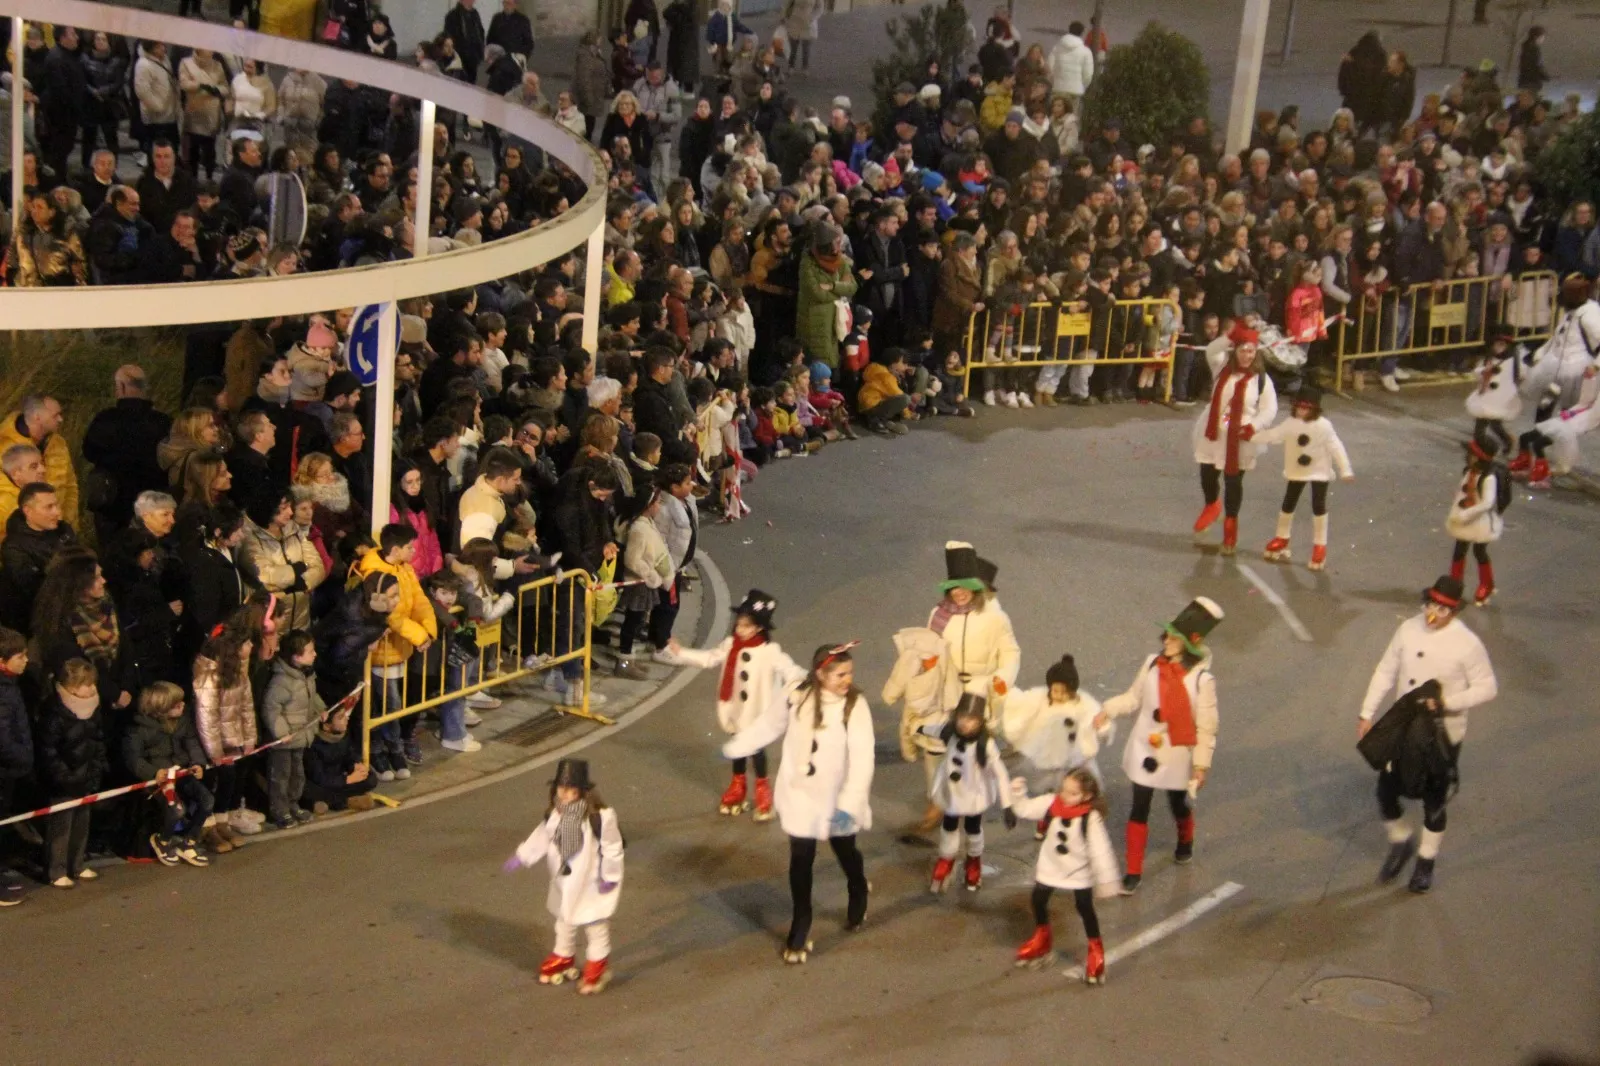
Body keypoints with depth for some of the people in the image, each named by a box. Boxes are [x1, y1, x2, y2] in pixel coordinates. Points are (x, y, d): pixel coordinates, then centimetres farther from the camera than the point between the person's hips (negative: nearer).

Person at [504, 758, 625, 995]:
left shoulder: (600, 816, -29)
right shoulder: (555, 814, -8)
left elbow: (612, 848, -21)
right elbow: (541, 837, 7)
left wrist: (610, 876, -16)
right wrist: (521, 857, 5)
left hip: (591, 884, -7)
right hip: (564, 882, 7)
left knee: (595, 926, 9)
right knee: (565, 921, 24)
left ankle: (597, 966, 26)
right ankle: (564, 959, 43)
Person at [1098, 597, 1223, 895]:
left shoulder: (1202, 680, -19)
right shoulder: (1152, 665, -9)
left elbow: (1206, 726, -13)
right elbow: (1133, 697, 3)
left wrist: (1202, 764, -10)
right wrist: (1108, 711, -13)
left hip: (1176, 756, -2)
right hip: (1144, 750, 2)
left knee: (1178, 805, 21)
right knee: (1139, 809, 4)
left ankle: (1185, 842, 54)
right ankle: (1134, 872, 14)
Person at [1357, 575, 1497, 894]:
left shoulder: (1467, 644, -18)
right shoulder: (1409, 629, -7)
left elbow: (1487, 687, -10)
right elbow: (1386, 672, 2)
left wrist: (1446, 703, -22)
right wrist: (1367, 714, -1)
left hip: (1443, 735, -3)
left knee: (1434, 801, 12)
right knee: (1386, 790, 6)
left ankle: (1426, 862, 34)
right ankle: (1400, 843, 35)